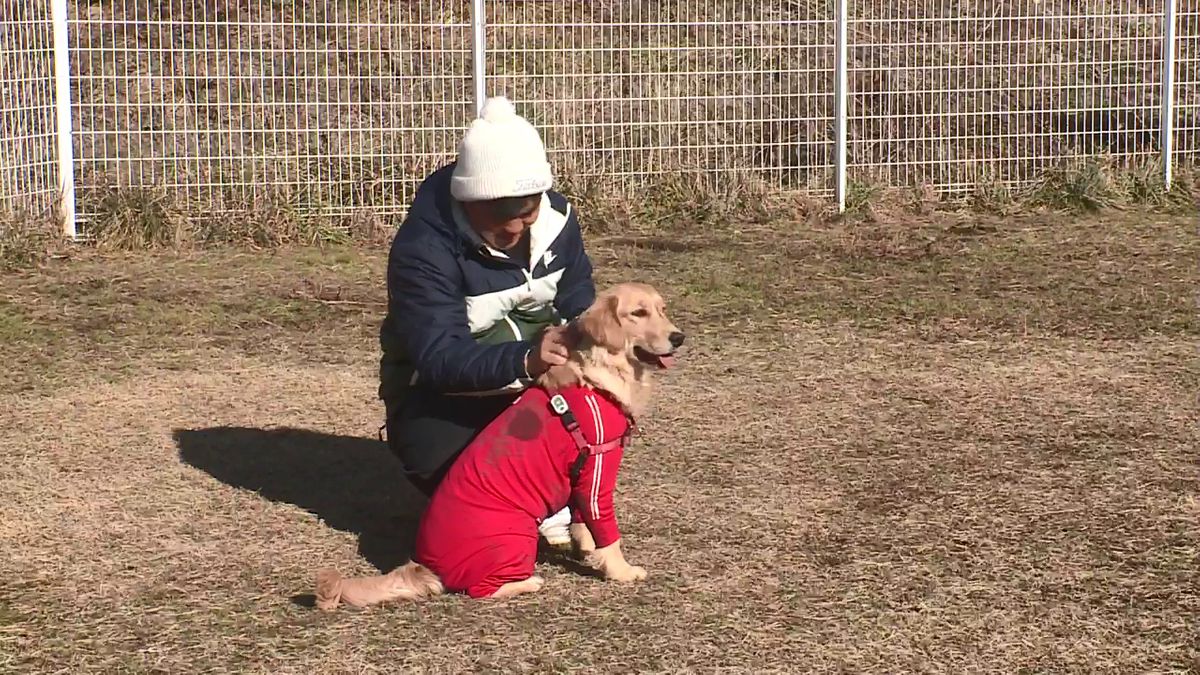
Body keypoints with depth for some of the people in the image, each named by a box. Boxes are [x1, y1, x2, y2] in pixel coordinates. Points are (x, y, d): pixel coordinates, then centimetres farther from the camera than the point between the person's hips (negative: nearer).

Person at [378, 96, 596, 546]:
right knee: (438, 455, -35)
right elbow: (438, 357, -36)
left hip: (534, 370, 5)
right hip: (440, 390, -5)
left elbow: (579, 306, -1)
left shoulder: (554, 217, -9)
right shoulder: (422, 248, -27)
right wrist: (524, 360, -53)